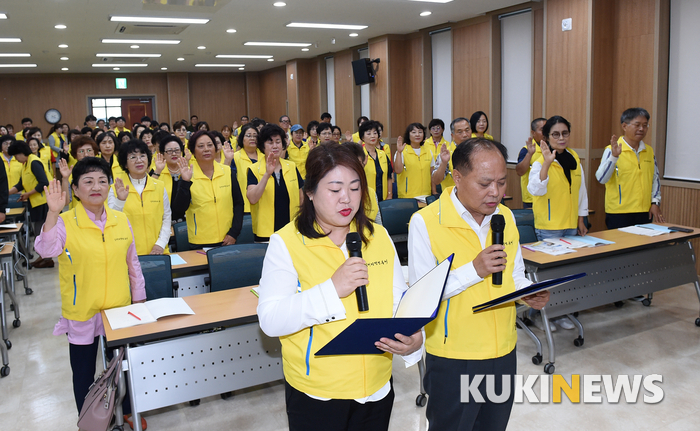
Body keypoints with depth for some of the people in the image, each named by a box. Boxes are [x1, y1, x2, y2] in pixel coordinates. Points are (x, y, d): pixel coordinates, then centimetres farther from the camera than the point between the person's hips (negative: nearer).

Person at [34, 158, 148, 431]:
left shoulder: (121, 220, -1)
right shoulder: (65, 223, -11)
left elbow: (132, 263, 7)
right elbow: (46, 250, -30)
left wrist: (139, 300, 9)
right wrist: (53, 213, -40)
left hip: (119, 309, 3)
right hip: (81, 313, -3)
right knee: (83, 371, 13)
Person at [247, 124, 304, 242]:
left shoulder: (292, 167, 7)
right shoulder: (254, 170, -2)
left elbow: (301, 197, 14)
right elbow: (252, 199, -18)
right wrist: (267, 174, -25)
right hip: (265, 232, -2)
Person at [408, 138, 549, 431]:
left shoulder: (505, 216, 3)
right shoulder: (425, 222, -16)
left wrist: (530, 293, -7)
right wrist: (474, 270, -27)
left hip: (503, 352, 6)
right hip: (452, 359, -5)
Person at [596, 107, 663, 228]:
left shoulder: (649, 151, 13)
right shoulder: (612, 150, -7)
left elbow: (655, 178, 18)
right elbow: (601, 179, -16)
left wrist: (655, 202, 8)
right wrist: (614, 156, -26)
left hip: (645, 212, 6)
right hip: (619, 213, -6)